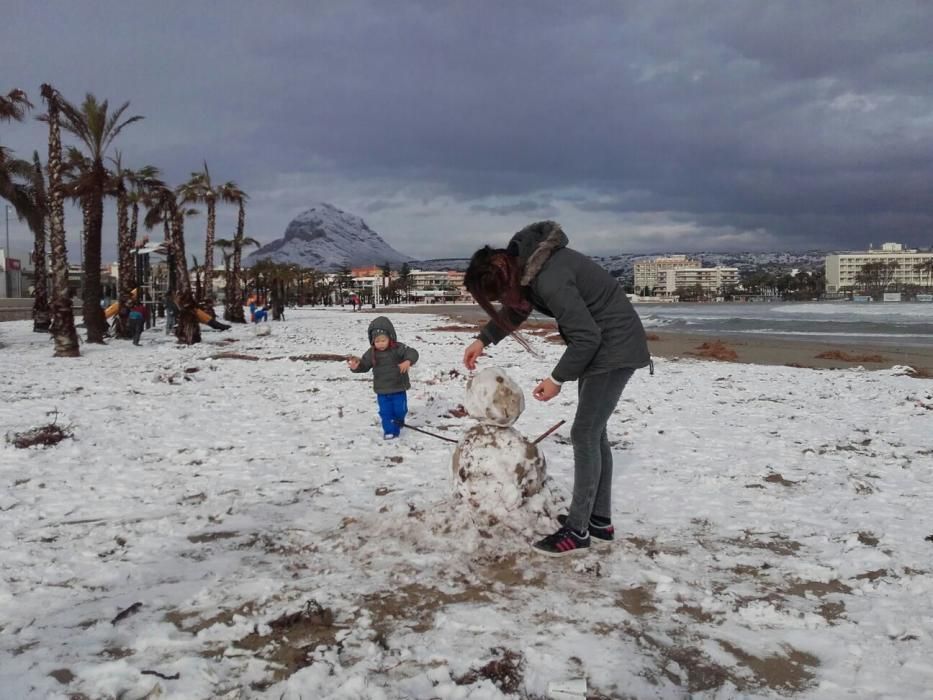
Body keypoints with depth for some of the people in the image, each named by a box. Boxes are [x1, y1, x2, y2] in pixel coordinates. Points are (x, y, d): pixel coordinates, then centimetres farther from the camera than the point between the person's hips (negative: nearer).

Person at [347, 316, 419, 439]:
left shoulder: (398, 348, -14)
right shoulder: (371, 353, -4)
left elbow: (412, 353, -24)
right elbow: (364, 364, 2)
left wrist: (408, 361, -45)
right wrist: (357, 366, -21)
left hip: (398, 388, -2)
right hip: (382, 390, 2)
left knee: (400, 409, 7)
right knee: (385, 411, 3)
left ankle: (398, 421, 37)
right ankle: (389, 430, 17)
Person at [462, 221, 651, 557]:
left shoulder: (550, 280, -31)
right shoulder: (524, 259, -2)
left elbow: (586, 336, -26)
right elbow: (516, 305, 17)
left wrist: (557, 378, -14)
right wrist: (482, 340, 19)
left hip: (615, 347, -10)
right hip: (599, 343, 10)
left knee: (585, 434, -7)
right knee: (593, 432, 13)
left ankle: (578, 530, 2)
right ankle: (599, 520, 22)